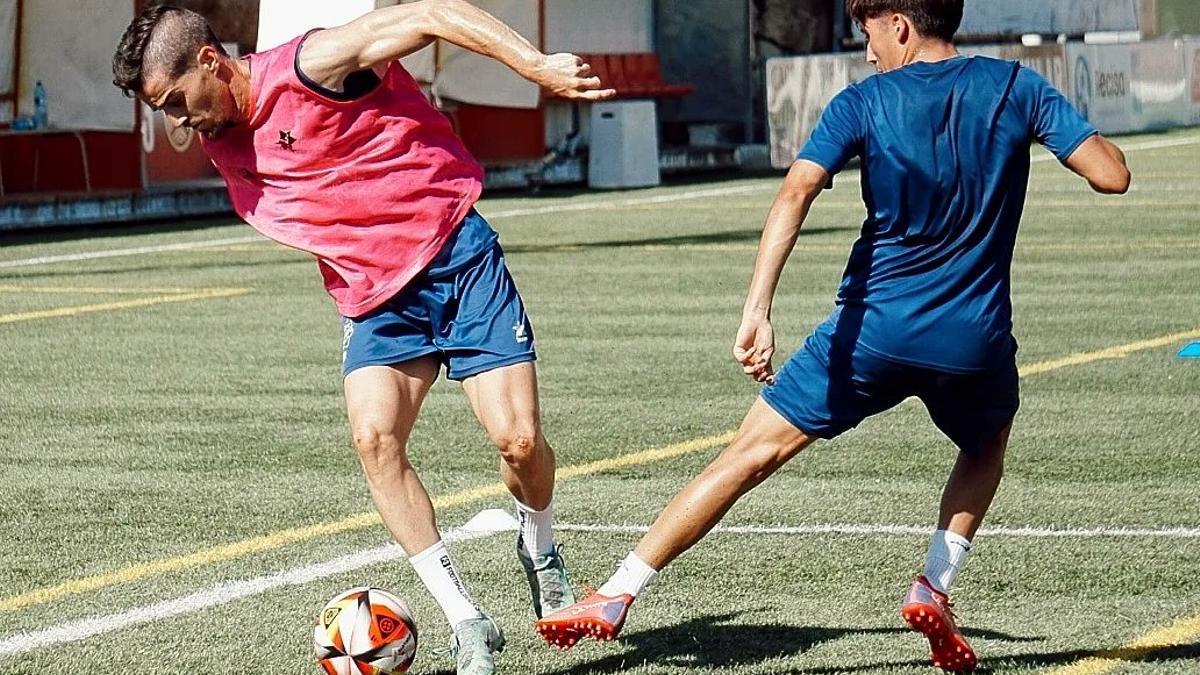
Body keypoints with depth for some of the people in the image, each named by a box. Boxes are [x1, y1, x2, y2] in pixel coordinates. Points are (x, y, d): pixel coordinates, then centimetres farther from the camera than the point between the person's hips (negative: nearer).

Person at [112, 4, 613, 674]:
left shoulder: (308, 67, -16)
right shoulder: (223, 145, 6)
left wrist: (537, 64, -31)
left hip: (457, 254, -6)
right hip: (377, 297, 6)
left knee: (518, 438, -14)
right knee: (375, 436, -18)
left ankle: (541, 552, 21)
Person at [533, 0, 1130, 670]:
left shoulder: (866, 101, -1)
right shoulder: (1017, 87, 3)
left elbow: (796, 194, -16)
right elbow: (1112, 174, -2)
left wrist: (758, 308, -25)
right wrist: (1053, 122, 20)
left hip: (873, 327, -1)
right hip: (976, 339, 2)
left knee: (753, 451, 5)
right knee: (986, 448, 33)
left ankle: (617, 596, 3)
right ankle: (935, 586, 12)